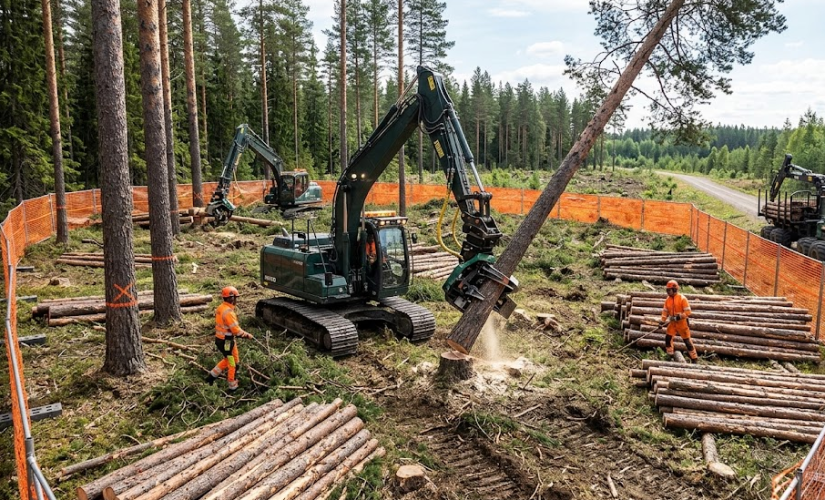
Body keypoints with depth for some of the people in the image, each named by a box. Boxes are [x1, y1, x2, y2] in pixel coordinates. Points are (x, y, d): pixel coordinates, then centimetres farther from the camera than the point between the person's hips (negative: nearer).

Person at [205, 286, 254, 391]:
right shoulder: (228, 312, -27)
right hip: (226, 342, -9)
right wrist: (247, 335, -10)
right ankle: (233, 387, 22)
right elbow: (236, 329, -25)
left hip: (220, 339, 9)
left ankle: (212, 375, 32)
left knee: (228, 360, 28)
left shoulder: (220, 308, 3)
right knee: (233, 364, 9)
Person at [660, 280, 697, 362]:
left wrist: (679, 316, -27)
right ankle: (670, 354, 17)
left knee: (687, 341, 1)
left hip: (682, 322, -5)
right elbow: (665, 311, 7)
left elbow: (688, 312, -17)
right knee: (668, 338, 2)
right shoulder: (668, 299, 2)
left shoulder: (682, 298, -16)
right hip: (672, 323, 5)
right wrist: (663, 321, -2)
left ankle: (694, 358, 12)